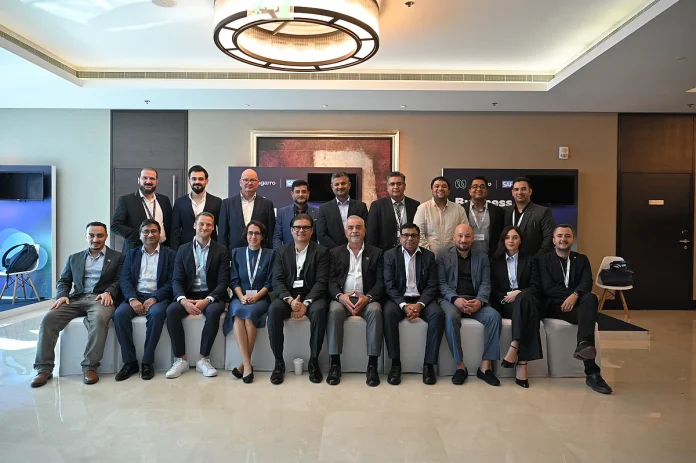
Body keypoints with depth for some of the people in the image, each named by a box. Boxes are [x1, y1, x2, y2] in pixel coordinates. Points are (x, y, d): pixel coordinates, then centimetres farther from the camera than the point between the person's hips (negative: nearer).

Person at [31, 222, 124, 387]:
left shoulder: (117, 257, 13)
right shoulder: (74, 258, 24)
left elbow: (120, 280, 3)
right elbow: (63, 281, 19)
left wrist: (109, 292, -16)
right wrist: (62, 295, -3)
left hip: (100, 298, -4)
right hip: (76, 299, 4)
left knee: (99, 319, -37)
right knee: (48, 319, -23)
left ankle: (90, 366, -28)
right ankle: (44, 368, -15)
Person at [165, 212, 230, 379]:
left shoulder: (221, 250, 1)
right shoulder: (183, 249, 7)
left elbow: (223, 282, -6)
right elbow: (176, 280, 0)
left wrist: (207, 300, -23)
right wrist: (183, 300, -21)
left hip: (211, 296, -2)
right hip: (188, 295, 2)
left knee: (214, 311, -34)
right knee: (171, 310, -28)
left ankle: (203, 359, -18)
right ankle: (181, 359, -14)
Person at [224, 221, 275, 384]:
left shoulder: (270, 254, 8)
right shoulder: (237, 253, 13)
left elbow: (270, 282, 2)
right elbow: (234, 280, 5)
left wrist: (256, 296, -14)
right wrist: (241, 297, -12)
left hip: (261, 298, -1)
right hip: (239, 297, 1)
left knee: (250, 312, -35)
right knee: (238, 312, -34)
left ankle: (244, 364, -24)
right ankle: (248, 364, -34)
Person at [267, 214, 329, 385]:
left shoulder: (321, 251, 3)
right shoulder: (282, 251, 9)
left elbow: (321, 281, -7)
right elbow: (277, 281, 0)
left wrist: (306, 303, -21)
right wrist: (290, 300, -19)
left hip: (312, 295, -1)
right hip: (287, 296, 2)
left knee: (319, 310, -34)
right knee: (273, 309, -29)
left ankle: (313, 361, -18)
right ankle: (279, 362, -17)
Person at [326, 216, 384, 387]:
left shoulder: (376, 253, 12)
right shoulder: (335, 253, 14)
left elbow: (380, 282, 2)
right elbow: (331, 280, 4)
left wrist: (367, 297, -17)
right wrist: (340, 296, -16)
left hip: (367, 299, 0)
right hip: (342, 298, 1)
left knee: (375, 311, -32)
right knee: (334, 311, -32)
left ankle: (372, 364, -25)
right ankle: (335, 363, -23)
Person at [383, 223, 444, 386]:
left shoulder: (429, 256, 6)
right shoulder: (390, 255, 3)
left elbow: (432, 286, -1)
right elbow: (389, 285, -5)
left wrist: (419, 304, -18)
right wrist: (404, 305, -20)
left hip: (422, 299, 1)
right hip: (399, 299, -1)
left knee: (438, 314, -29)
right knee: (388, 313, -33)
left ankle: (429, 364, -18)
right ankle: (395, 363, -23)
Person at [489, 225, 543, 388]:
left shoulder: (529, 261, 18)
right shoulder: (495, 261, 17)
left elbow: (535, 287, 6)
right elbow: (493, 289, 9)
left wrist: (519, 293, -14)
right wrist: (506, 297, -11)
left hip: (526, 300, 1)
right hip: (504, 304, 0)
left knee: (523, 298, -39)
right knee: (528, 311, -37)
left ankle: (514, 348, -44)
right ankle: (522, 362, -42)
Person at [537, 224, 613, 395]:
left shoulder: (582, 259, 21)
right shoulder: (544, 259, 12)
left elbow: (587, 283, 1)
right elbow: (547, 288, -2)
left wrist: (575, 295, -20)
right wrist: (571, 294, -9)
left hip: (576, 303, 3)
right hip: (555, 306, -3)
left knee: (591, 298, -34)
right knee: (587, 316, -32)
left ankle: (584, 345, -50)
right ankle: (592, 373, -36)